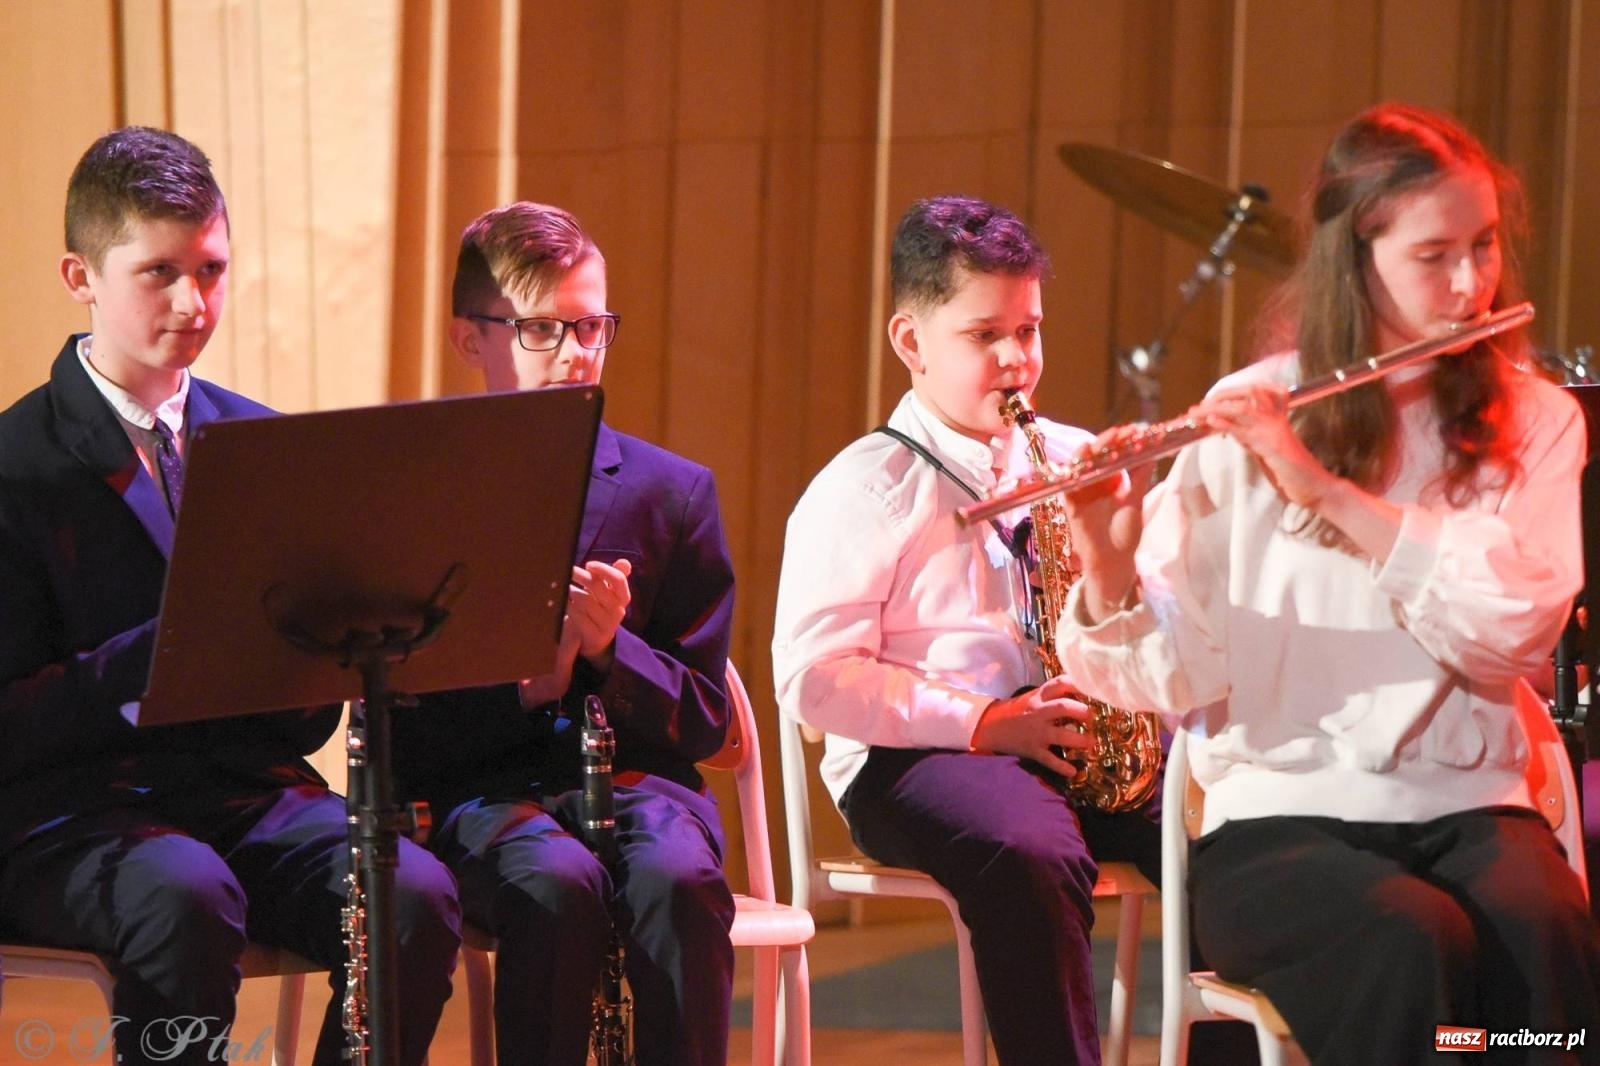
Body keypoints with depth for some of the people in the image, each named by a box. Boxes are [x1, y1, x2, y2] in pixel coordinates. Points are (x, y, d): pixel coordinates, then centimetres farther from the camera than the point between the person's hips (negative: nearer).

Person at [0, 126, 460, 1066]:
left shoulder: (262, 445, 13)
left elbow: (311, 720, 13)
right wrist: (169, 645, -22)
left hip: (252, 792, 4)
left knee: (419, 894, -25)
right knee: (188, 898, -38)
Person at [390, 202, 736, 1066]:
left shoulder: (672, 491, 10)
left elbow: (704, 719, 8)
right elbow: (394, 726, 1)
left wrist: (609, 648, -11)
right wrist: (521, 686, -17)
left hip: (637, 773, 2)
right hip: (482, 787, -1)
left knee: (678, 879, -33)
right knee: (558, 882, -35)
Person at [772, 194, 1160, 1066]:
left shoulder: (1078, 463, 17)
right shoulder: (865, 488, 1)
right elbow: (812, 676, -7)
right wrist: (982, 723, -14)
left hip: (1085, 746, 5)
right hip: (914, 758, -5)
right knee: (1032, 855, -38)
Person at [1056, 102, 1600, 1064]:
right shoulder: (1250, 417, 2)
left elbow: (1512, 631, -11)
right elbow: (1171, 675, -3)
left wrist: (1324, 488, -17)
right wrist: (1110, 567, -24)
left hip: (1465, 804, 2)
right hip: (1281, 814, -1)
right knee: (1414, 943, -33)